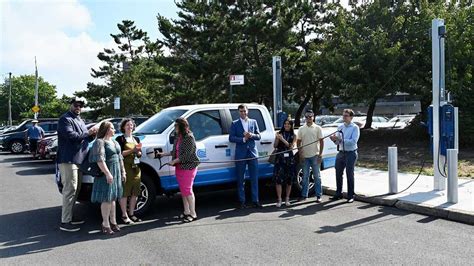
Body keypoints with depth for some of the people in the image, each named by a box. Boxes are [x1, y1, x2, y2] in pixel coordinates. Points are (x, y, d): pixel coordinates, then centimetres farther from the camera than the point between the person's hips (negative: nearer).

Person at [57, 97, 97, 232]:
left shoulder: (79, 120, 22)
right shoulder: (65, 119, -7)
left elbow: (85, 137, 23)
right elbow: (71, 135, -22)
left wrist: (92, 133, 2)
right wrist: (87, 133, -13)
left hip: (78, 160, 10)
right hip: (68, 160, -10)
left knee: (76, 189, 14)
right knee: (70, 190, -11)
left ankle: (69, 216, 25)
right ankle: (65, 222, -7)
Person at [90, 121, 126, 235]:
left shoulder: (115, 142, 17)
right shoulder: (100, 142, -10)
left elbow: (120, 158, 22)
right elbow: (100, 159, -19)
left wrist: (123, 172, 19)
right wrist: (107, 173, -24)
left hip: (116, 173, 8)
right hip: (106, 174, -8)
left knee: (113, 198, 13)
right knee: (106, 199, -4)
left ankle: (113, 221, 21)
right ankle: (105, 224, 4)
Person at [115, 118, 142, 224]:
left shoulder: (136, 139, 19)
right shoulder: (120, 139, 0)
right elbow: (119, 153, -12)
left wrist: (138, 151, -3)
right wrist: (132, 150, -17)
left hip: (136, 168, 6)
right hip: (126, 168, -6)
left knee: (135, 192, 8)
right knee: (125, 192, -4)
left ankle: (131, 214, 17)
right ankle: (124, 215, 2)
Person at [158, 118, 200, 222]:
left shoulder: (189, 137, -15)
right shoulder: (178, 137, 11)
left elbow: (186, 155, -19)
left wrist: (174, 161, -16)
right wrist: (164, 154, 18)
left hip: (188, 167, -8)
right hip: (179, 167, 8)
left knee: (187, 190, -6)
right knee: (183, 190, 11)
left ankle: (193, 213, 2)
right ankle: (186, 212, 21)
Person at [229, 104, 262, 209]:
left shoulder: (253, 122, 12)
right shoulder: (235, 124, 4)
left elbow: (258, 136, 9)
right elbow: (231, 138, -4)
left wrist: (251, 135, -11)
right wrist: (243, 139, -15)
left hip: (252, 153, 2)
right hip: (240, 154, -1)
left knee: (254, 179, 2)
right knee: (240, 180, 3)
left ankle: (255, 201, 9)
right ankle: (242, 202, 12)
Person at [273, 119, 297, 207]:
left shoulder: (293, 136, 6)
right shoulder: (279, 134, 6)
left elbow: (291, 146, -8)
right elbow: (275, 146, 1)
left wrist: (282, 139, -18)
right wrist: (277, 139, -18)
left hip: (289, 159, 1)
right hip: (280, 158, -1)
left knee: (289, 179, 5)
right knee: (278, 179, -8)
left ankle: (287, 199, 16)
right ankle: (279, 199, -4)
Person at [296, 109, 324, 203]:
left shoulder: (317, 128, 1)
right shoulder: (301, 129, 8)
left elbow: (321, 141, -1)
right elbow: (298, 142, 9)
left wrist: (320, 154, -7)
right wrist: (300, 154, 0)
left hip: (314, 156, -2)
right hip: (305, 156, 2)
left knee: (317, 176, 3)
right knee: (305, 177, 8)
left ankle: (318, 196, 9)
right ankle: (304, 195, 16)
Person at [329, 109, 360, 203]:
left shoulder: (355, 128, -7)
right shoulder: (340, 127, 11)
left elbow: (353, 141, -19)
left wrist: (340, 139, -25)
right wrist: (334, 139, -10)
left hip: (351, 153, -6)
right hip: (341, 153, 6)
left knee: (349, 175, 1)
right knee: (338, 174, 9)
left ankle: (350, 196, 10)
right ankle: (338, 194, 21)